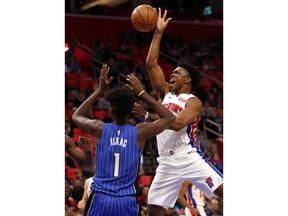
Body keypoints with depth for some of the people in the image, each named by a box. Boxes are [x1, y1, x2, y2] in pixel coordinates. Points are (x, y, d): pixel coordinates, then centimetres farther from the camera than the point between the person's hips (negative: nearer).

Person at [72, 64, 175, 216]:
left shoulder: (100, 129, 0)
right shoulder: (140, 132, -2)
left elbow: (76, 116, 23)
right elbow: (170, 118, 16)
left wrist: (100, 90, 21)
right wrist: (142, 93, 14)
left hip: (100, 198, 0)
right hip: (126, 201, 0)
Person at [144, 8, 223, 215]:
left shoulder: (193, 102, -4)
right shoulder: (166, 93, 15)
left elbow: (177, 123, -23)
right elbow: (151, 64, 11)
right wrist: (158, 32, 11)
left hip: (190, 158, -6)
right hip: (167, 163, 6)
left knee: (223, 191, -17)